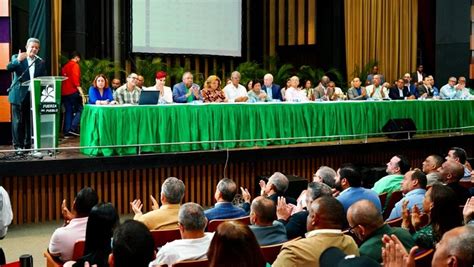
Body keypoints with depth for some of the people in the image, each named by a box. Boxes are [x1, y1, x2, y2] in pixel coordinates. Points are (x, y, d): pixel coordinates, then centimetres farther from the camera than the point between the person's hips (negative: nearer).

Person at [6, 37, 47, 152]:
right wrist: (18, 60, -30)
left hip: (34, 96, 3)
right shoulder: (17, 58, 4)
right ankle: (18, 146, 5)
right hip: (19, 95, -3)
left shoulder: (40, 63, 12)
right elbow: (9, 68, -13)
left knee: (30, 121, 5)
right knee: (18, 121, -1)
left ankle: (28, 145, 13)